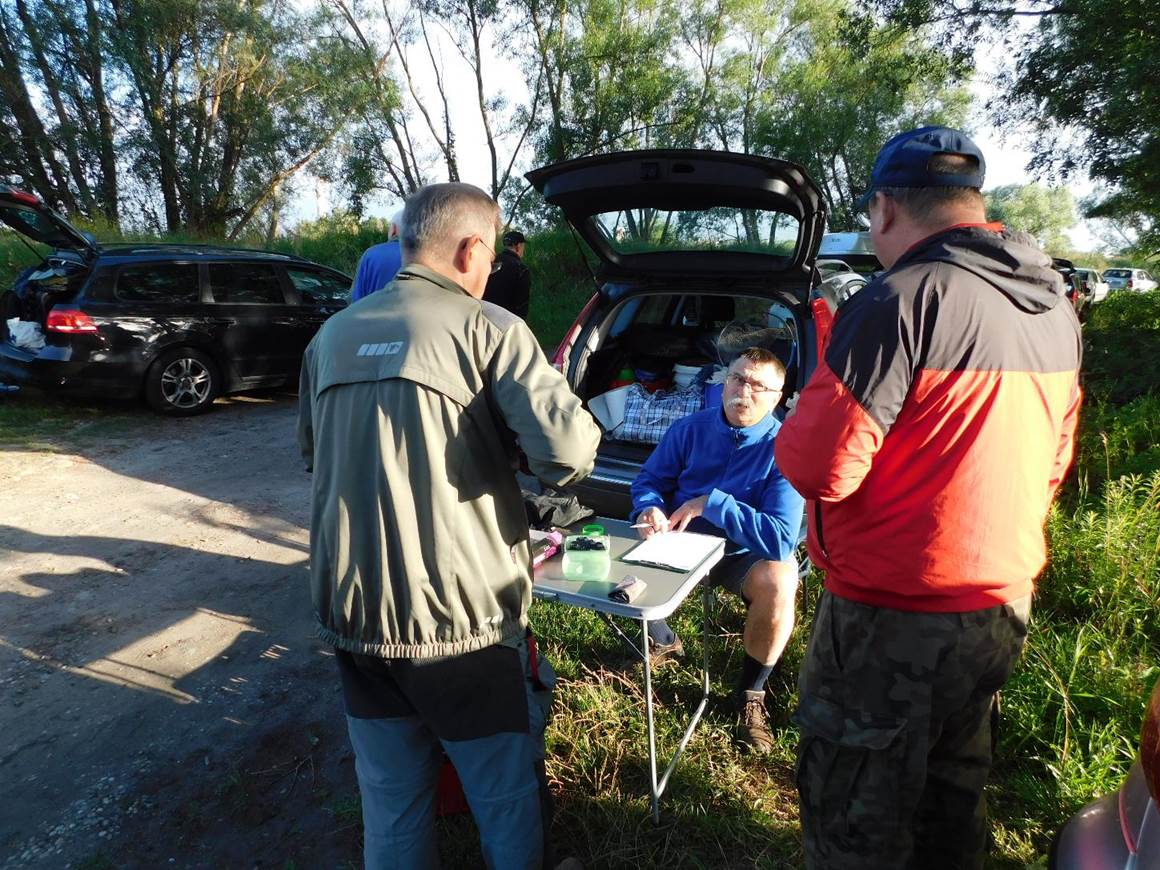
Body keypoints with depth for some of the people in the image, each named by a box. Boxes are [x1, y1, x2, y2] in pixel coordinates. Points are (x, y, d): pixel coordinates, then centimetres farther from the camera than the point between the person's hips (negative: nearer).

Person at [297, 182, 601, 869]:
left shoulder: (333, 336, 8)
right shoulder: (488, 327, -9)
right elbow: (569, 452, -19)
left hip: (353, 616, 6)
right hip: (464, 618, -5)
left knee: (391, 809, 21)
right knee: (507, 803, 16)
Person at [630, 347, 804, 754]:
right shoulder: (690, 428, -8)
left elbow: (781, 539, -29)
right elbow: (648, 480, 2)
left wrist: (710, 503, -30)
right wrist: (649, 509, -22)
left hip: (744, 554, -3)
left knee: (779, 584, -35)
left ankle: (750, 695, -6)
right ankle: (662, 640, 15)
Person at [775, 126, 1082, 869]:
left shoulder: (905, 299, -21)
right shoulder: (1056, 306, 6)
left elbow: (819, 467, -23)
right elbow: (1053, 465, 14)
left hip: (895, 619, -8)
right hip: (1006, 607, 8)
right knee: (952, 797, 27)